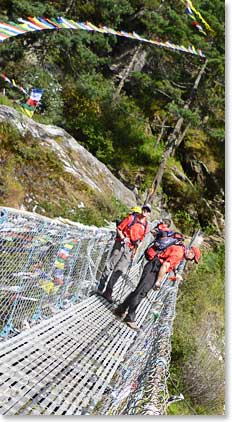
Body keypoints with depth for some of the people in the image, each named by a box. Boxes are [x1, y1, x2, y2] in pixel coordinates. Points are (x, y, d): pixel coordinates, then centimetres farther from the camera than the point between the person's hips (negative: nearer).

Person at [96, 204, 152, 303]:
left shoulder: (146, 226, 9)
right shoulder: (132, 218, -2)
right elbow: (119, 228, -1)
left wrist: (135, 248, 15)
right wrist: (123, 237, -16)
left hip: (130, 249, 3)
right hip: (121, 244, -3)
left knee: (119, 270, -1)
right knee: (110, 266, -3)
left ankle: (108, 292, 6)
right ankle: (100, 288, 7)